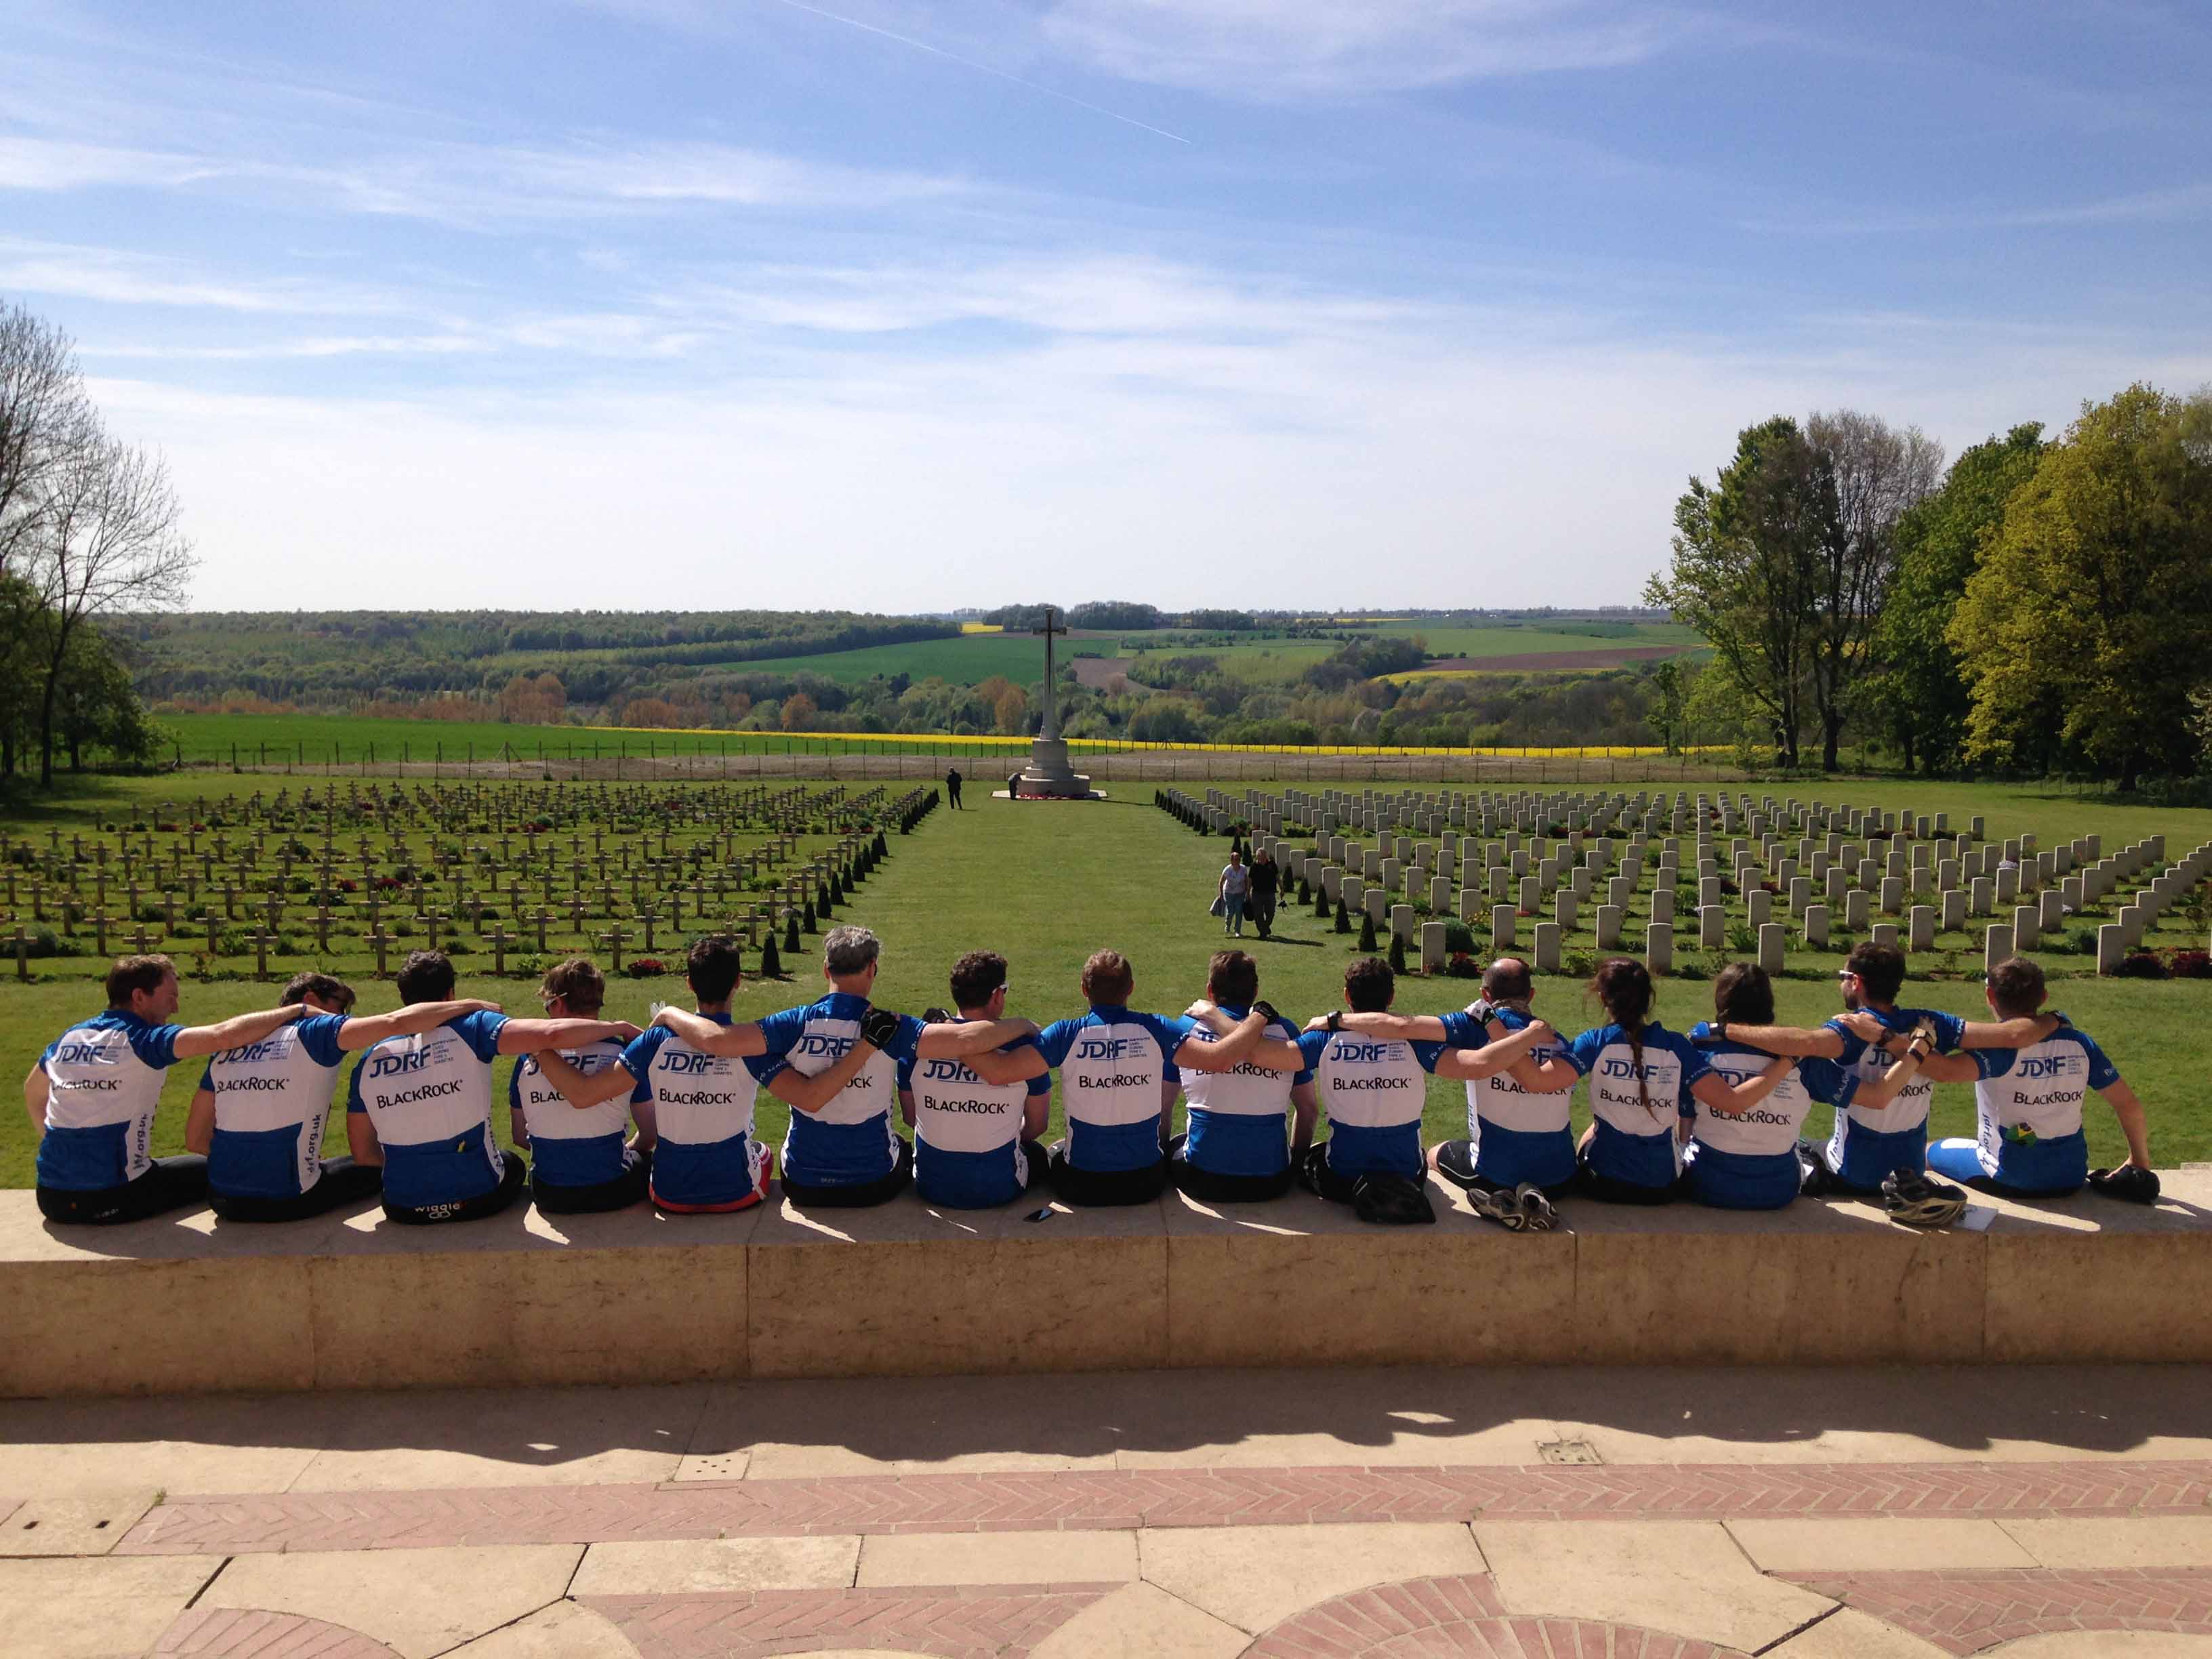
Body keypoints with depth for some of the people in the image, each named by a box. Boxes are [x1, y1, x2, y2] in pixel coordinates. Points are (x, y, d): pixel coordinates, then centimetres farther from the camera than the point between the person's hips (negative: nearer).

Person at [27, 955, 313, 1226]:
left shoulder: (69, 1037, 8)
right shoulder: (144, 1039, -14)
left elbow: (32, 1093, 26)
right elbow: (224, 1035, -27)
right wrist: (296, 1010, -20)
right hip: (109, 1201, -7)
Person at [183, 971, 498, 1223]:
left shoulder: (229, 1046, 11)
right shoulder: (314, 1031, -6)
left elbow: (196, 1139, 12)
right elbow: (397, 1022, -19)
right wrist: (471, 1005, -10)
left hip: (224, 1201, 6)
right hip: (286, 1201, -6)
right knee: (379, 1169, 19)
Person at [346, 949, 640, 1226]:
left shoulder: (369, 1059, -2)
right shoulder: (469, 1030, -14)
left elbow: (363, 1153, 5)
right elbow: (551, 1034, -27)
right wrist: (618, 1027, -14)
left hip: (402, 1208, 3)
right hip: (477, 1199, -3)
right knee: (513, 1164, 32)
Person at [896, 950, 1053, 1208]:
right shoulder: (1024, 1046, -15)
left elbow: (910, 1117, 5)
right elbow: (1036, 1127, -1)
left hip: (932, 1189, 1)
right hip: (1000, 1191, -1)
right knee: (1039, 1154, 32)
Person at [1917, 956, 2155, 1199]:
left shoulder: (1999, 1045, -19)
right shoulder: (2079, 1043, -2)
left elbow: (1946, 1071, -39)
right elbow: (2129, 1105, 2)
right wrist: (2140, 1164, 14)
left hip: (2009, 1180, -5)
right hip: (2072, 1180, 5)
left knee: (1934, 1151, 19)